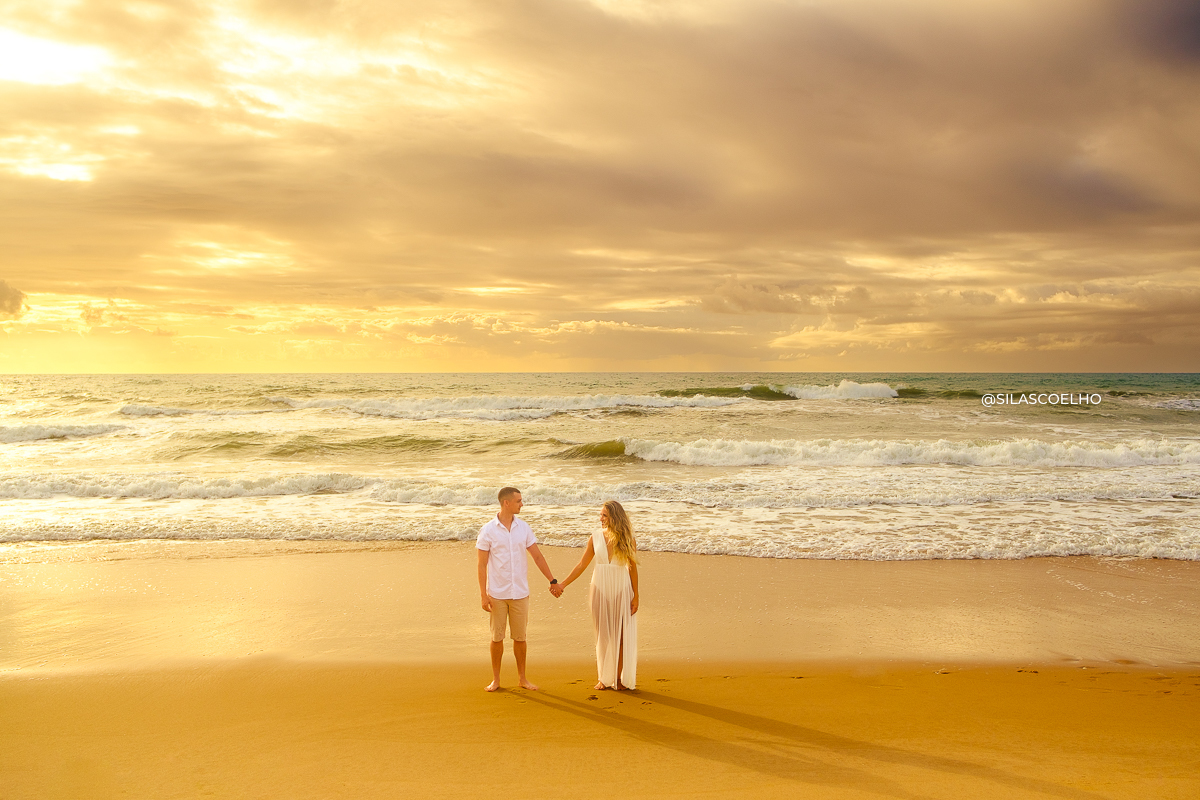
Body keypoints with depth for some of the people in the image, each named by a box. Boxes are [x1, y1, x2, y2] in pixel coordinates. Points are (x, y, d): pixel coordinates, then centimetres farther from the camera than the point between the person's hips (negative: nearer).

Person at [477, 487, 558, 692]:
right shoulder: (488, 531, -7)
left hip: (520, 592, 3)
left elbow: (537, 556, 8)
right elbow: (482, 565, -5)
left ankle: (522, 678, 22)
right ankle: (495, 679, 20)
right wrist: (483, 595, -9)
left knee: (520, 637, 9)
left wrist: (553, 581, 7)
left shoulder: (524, 527, 3)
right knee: (497, 637, 6)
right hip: (497, 594, -3)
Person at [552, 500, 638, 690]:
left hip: (621, 590, -2)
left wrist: (635, 595, -3)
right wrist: (562, 584, 0)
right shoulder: (596, 537, 0)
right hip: (600, 588, 2)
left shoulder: (626, 540, -5)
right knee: (602, 634, 6)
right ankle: (604, 678, 16)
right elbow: (582, 565, 4)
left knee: (621, 634, 2)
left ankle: (620, 678, 13)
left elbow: (632, 568, -1)